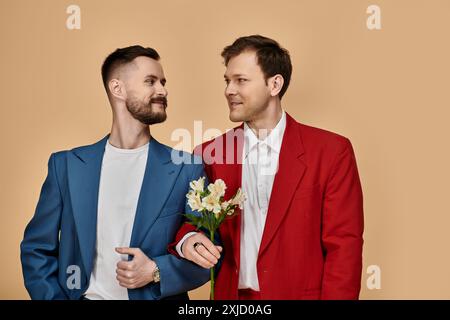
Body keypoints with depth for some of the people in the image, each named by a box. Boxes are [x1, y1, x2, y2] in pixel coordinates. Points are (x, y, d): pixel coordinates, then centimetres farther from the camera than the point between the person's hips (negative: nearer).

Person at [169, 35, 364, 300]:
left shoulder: (331, 151, -10)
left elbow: (343, 246, -10)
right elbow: (190, 223, 4)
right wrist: (188, 240, -18)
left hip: (300, 294, -2)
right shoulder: (209, 154, -2)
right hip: (230, 295, 3)